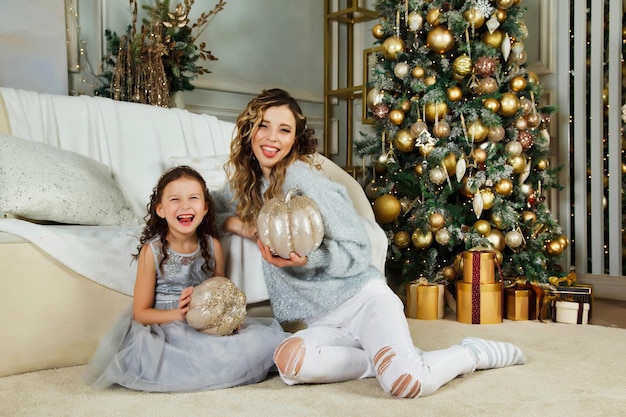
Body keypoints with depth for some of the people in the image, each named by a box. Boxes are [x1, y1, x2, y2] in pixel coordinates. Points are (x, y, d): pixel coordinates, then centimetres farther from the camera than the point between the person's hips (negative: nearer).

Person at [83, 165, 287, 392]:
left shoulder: (213, 246, 3)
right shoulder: (152, 251, -6)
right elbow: (140, 312, -4)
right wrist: (179, 314, -21)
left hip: (208, 330, 3)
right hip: (164, 330, -3)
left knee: (267, 337, -17)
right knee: (143, 354, -35)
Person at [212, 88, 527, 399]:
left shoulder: (300, 176, -11)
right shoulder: (248, 182, 10)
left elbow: (357, 251, -9)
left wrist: (304, 257, -28)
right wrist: (236, 222, 2)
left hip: (362, 298, -5)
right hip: (325, 322, 6)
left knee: (406, 383, -30)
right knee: (287, 361, -30)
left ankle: (473, 352, 4)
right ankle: (394, 360, -7)